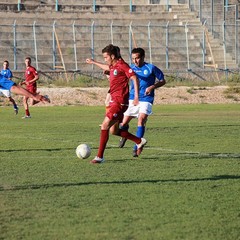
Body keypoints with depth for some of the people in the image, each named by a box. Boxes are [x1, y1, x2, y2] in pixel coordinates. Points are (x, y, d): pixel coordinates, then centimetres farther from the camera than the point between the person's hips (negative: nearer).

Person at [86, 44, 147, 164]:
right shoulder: (113, 66, 14)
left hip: (120, 102, -10)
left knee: (105, 125, -13)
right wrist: (93, 62, 50)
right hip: (114, 100, 10)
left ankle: (100, 156, -11)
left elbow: (134, 78, -17)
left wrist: (136, 97, -23)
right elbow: (108, 68, 39)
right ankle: (139, 141, 26)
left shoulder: (122, 65, -13)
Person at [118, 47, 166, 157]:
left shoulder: (151, 68, -4)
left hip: (146, 100, -3)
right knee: (124, 122, 3)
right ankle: (124, 136, 39)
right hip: (132, 99, 3)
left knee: (141, 120, -21)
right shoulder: (131, 68, 5)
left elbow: (162, 81, 2)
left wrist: (152, 87, -15)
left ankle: (136, 148, -16)